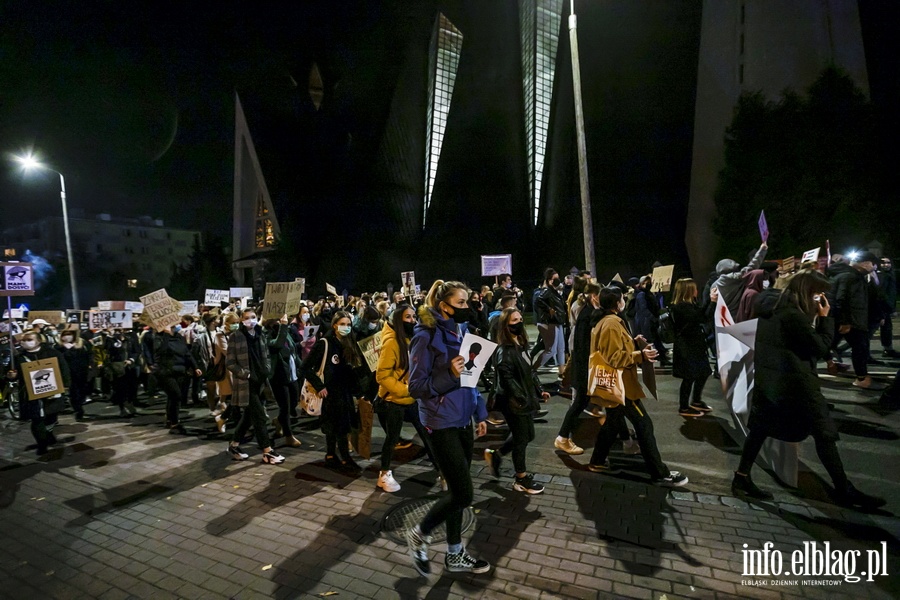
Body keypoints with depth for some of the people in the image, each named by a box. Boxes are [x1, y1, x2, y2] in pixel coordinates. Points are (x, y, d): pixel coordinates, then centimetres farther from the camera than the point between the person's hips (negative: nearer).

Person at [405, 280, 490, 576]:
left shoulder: (462, 331, 7)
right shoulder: (427, 336, -16)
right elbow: (416, 387, -15)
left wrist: (480, 413, 14)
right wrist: (449, 374, -27)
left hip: (463, 421, 8)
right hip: (442, 423, -7)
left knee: (457, 490, 16)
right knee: (463, 493, -4)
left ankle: (455, 555, 33)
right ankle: (419, 534, 21)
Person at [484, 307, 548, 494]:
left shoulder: (521, 344, 8)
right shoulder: (504, 351, -21)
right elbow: (507, 379, -25)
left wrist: (539, 391, 12)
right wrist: (521, 398, -24)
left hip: (525, 399, 9)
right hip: (513, 402, -9)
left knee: (528, 436, 19)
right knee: (521, 439, 6)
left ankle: (496, 454, 34)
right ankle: (521, 479, 26)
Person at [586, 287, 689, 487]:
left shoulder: (605, 322, 12)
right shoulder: (612, 324, -21)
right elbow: (615, 358, -25)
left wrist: (633, 342, 13)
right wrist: (640, 355, -27)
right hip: (621, 384, -11)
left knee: (613, 422, 19)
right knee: (644, 425, -3)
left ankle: (598, 461, 28)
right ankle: (660, 473, 6)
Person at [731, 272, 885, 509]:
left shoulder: (771, 309, 8)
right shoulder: (793, 315, -18)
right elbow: (820, 347, -12)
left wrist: (815, 317, 7)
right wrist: (824, 317, -5)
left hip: (768, 379, 9)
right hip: (795, 382, -9)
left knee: (760, 427, 11)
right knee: (825, 433, 4)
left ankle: (742, 478, 13)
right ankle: (844, 491, 15)